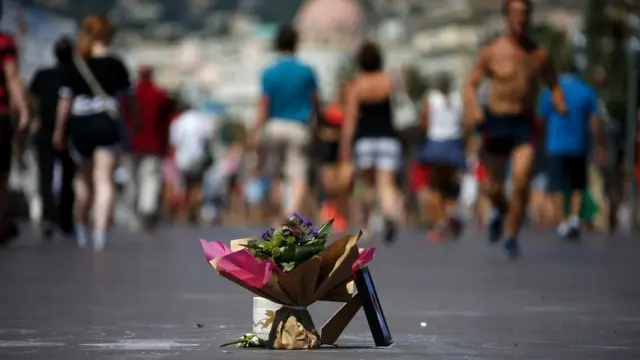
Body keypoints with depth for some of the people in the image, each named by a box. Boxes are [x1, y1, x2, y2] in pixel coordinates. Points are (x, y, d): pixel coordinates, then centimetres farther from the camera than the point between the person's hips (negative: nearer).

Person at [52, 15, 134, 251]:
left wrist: (59, 130, 11)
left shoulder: (73, 67, 0)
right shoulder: (115, 65, -2)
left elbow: (65, 101, 1)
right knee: (104, 180, -3)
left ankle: (81, 227, 29)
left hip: (79, 125, 2)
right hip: (108, 124, -2)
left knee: (84, 177, 21)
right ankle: (100, 232, -15)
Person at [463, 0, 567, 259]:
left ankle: (512, 235, -4)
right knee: (495, 187, 6)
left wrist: (560, 103, -6)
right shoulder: (492, 52, -3)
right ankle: (501, 211, 41)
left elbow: (553, 85, 15)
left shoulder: (539, 55, 4)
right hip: (496, 122, 0)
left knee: (522, 181, -18)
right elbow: (471, 84, 0)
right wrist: (473, 108, -20)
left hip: (524, 124, 0)